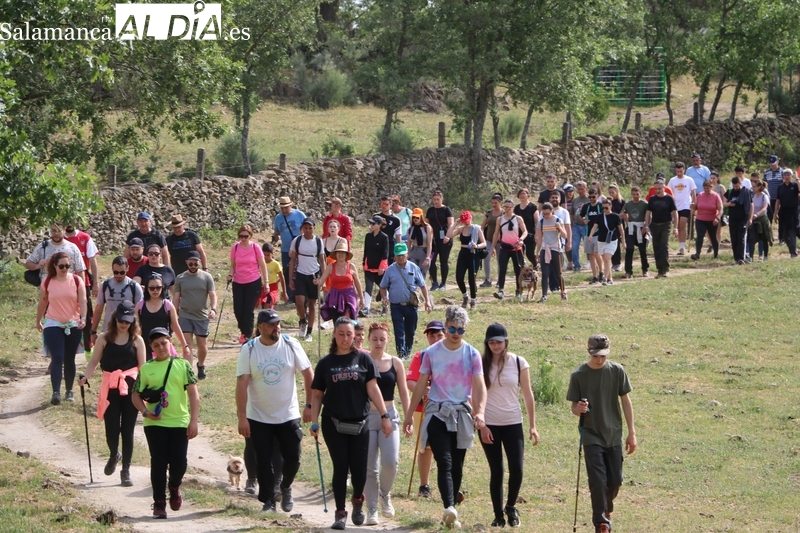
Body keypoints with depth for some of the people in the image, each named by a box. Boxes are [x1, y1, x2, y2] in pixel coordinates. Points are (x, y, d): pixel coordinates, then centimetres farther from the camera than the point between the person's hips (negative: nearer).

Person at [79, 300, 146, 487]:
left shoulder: (136, 340, 2)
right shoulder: (105, 338, 3)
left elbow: (142, 367, 2)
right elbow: (94, 361, 4)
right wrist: (85, 377, -14)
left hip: (130, 388, 0)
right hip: (110, 389, 0)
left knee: (127, 430, 2)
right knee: (111, 429, -4)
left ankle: (126, 470, 12)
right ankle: (114, 455, 29)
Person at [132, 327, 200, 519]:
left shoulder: (182, 365, 2)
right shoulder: (146, 369, 5)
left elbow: (193, 394, 0)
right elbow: (136, 395, 9)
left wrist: (194, 420, -7)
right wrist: (145, 411, -10)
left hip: (179, 423, 0)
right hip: (155, 424, 0)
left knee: (179, 461, -3)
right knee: (158, 462, -2)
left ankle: (174, 487, 29)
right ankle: (159, 503, 8)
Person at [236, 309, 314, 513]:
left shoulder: (291, 345, -6)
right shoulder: (249, 350, -9)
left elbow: (308, 374, 2)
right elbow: (242, 384, -11)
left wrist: (309, 405, -1)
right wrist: (242, 417, -16)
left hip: (289, 415, 1)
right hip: (259, 418, -1)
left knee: (293, 458, 4)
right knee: (263, 462, 2)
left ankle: (285, 488, 32)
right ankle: (268, 501, 16)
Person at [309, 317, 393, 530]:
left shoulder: (363, 359, 2)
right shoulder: (326, 363, 4)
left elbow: (373, 388, -1)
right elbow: (317, 394, 5)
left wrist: (384, 415, -7)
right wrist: (314, 423, -2)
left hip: (359, 423, 0)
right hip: (334, 423, 0)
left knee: (359, 468, -1)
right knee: (340, 467, -1)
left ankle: (358, 500, 29)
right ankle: (340, 513, 10)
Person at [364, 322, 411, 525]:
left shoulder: (395, 363, 4)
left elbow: (403, 392, 9)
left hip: (389, 416, 1)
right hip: (366, 417, -1)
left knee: (391, 462, -14)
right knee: (369, 466, 0)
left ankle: (385, 494, 15)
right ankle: (371, 510, 10)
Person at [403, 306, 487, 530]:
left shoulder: (472, 355, 1)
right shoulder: (431, 353, 1)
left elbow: (479, 386, -6)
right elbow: (420, 385, 8)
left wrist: (480, 411, -23)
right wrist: (409, 415, 8)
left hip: (462, 414, 2)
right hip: (437, 413, -2)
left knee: (456, 465, 8)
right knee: (444, 461, -17)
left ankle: (451, 511, 19)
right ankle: (449, 508, -32)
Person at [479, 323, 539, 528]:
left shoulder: (519, 363, 0)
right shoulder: (482, 364, -2)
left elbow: (528, 394, 4)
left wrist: (532, 425, 2)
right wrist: (481, 425, -9)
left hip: (513, 424, 1)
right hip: (489, 425, -1)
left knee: (517, 469, -8)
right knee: (496, 471, 3)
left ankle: (510, 507, 16)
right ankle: (498, 516, 12)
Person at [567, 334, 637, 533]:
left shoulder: (617, 371, -3)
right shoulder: (579, 375, -8)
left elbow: (625, 401, 4)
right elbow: (574, 407, -2)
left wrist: (631, 432, 3)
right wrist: (578, 409, -28)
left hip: (614, 435, 2)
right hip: (592, 436, -2)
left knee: (615, 481, 8)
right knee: (597, 481, -10)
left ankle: (606, 510, 36)